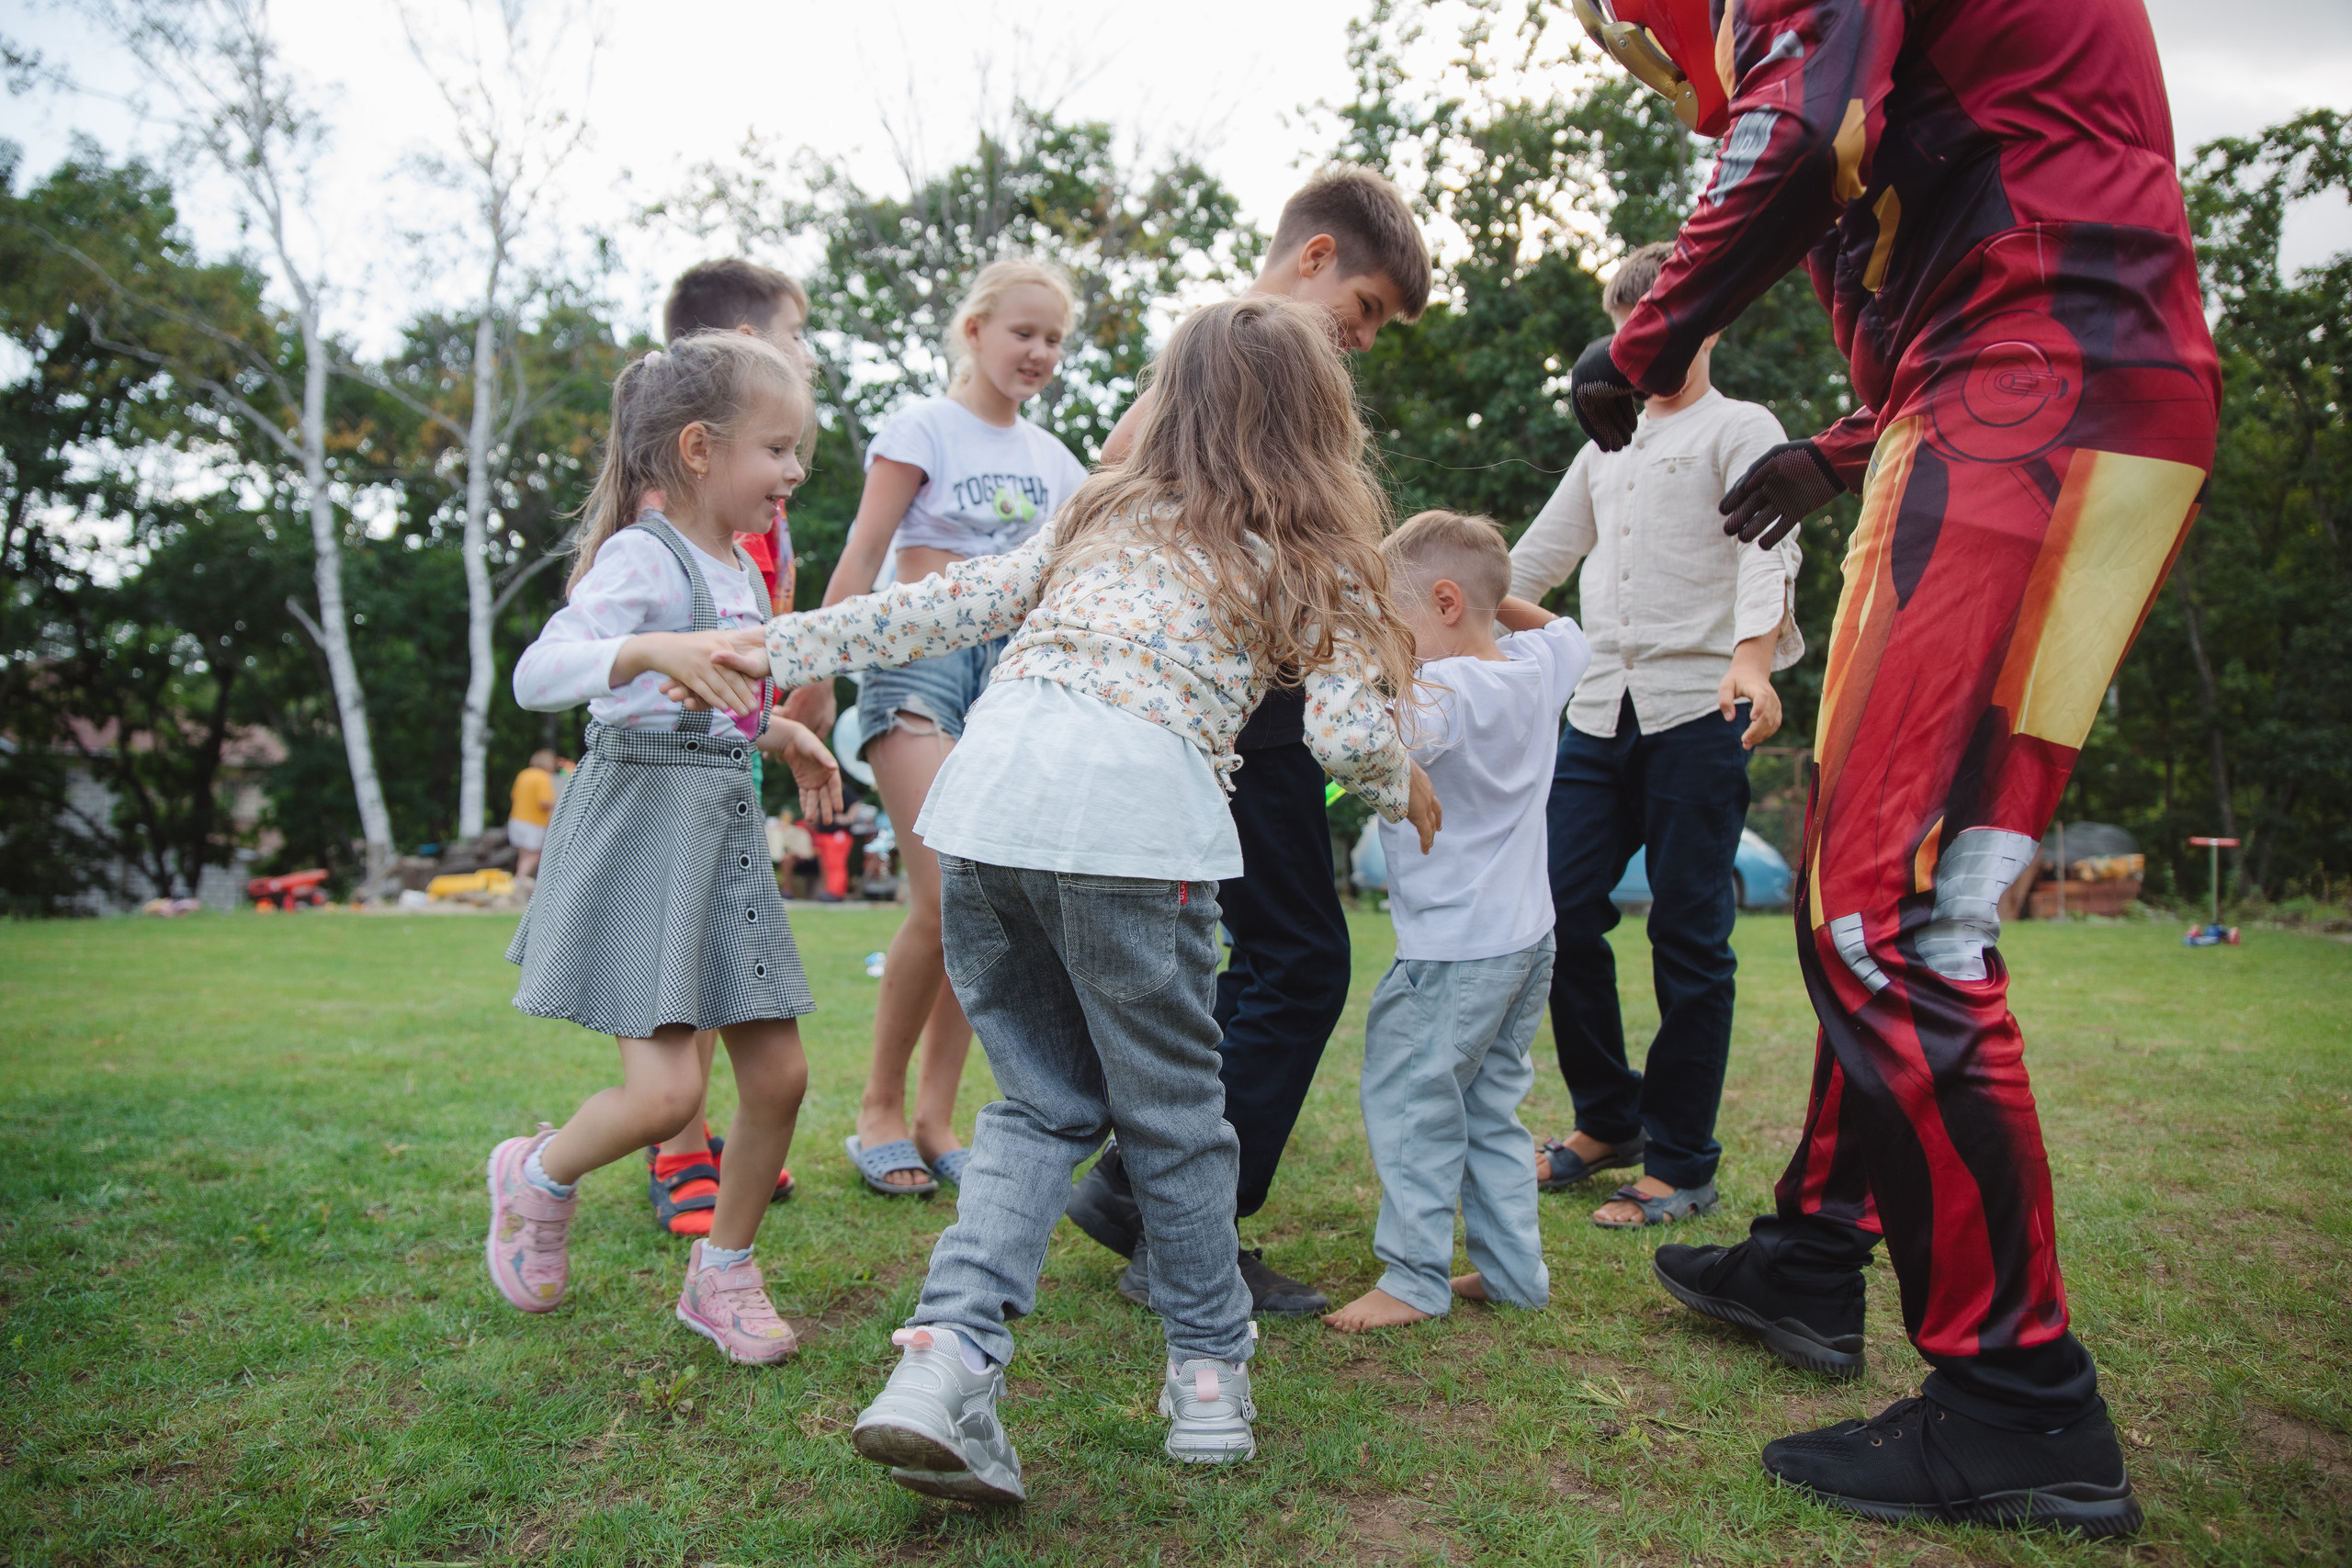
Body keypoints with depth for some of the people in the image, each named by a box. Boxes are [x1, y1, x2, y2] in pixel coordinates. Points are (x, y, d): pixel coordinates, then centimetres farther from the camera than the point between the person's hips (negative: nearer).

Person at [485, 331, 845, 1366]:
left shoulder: (739, 571, 15)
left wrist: (778, 733, 21)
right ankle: (537, 1176, 20)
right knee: (666, 1093, -13)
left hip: (724, 831, 8)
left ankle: (722, 1272, 24)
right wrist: (654, 649, -39)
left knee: (778, 1074, 5)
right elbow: (536, 675, -26)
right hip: (640, 822, -8)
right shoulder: (643, 557, -12)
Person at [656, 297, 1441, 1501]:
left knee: (1043, 1101, 15)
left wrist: (781, 650, 25)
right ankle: (1211, 1376, 25)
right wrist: (1404, 789, 26)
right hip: (1132, 812, -4)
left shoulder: (1106, 512, 27)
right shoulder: (1309, 548, 14)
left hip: (986, 786, 5)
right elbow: (1347, 732, 4)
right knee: (1172, 1108, 12)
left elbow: (955, 602, 21)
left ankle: (950, 1349, 0)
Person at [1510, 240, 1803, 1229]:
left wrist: (1752, 656, -31)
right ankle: (1608, 1120, 18)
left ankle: (1682, 1166, 8)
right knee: (1561, 911, 0)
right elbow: (1537, 557, 28)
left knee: (1688, 935, -3)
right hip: (1601, 709, 6)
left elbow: (1767, 550, -12)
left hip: (1700, 710, -5)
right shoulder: (1605, 448, 24)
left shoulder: (1743, 431, 5)